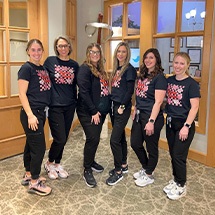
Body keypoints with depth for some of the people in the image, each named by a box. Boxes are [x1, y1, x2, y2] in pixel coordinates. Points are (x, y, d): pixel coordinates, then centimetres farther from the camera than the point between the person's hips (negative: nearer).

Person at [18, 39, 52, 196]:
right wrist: (30, 115, -20)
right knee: (39, 147, -4)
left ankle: (29, 175, 31)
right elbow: (22, 94, -14)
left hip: (41, 112, 8)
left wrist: (41, 112, 14)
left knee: (31, 144, 17)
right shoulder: (26, 68, -10)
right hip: (31, 113, -8)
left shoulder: (43, 68, 13)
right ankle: (34, 183, 9)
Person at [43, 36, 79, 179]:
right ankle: (49, 163, 19)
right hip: (55, 106, -4)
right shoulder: (50, 61, -3)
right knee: (60, 139, -7)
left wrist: (75, 101, 8)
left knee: (64, 138, 10)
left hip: (70, 106, 4)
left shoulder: (74, 65, 7)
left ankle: (57, 164, 30)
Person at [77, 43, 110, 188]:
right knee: (93, 139, -9)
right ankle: (87, 170, 4)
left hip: (100, 111, 8)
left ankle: (91, 161, 34)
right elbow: (84, 92, -18)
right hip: (88, 112, -8)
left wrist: (105, 109, 9)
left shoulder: (100, 70, 15)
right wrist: (94, 111, -18)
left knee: (95, 138, 14)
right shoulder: (85, 69, -11)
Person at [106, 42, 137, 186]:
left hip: (123, 108, -8)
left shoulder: (129, 69, -9)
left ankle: (118, 172, 4)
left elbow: (130, 90, -14)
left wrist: (122, 107, -16)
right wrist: (111, 103, 11)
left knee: (114, 139, -9)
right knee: (120, 137, 16)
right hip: (114, 106, 8)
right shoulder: (116, 69, 14)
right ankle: (123, 165, 29)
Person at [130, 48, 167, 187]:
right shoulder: (142, 75, 11)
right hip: (139, 115, 8)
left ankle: (149, 175, 26)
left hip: (152, 116, -8)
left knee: (151, 147, 7)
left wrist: (151, 121, -22)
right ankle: (145, 168, 37)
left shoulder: (159, 78, -12)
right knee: (135, 143, 15)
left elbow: (158, 101, -18)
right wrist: (135, 112, 15)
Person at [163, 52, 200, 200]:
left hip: (184, 124, -5)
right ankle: (175, 180, 32)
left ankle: (181, 186, 17)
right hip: (170, 122, 6)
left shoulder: (191, 84, -11)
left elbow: (194, 107, -16)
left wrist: (186, 126, -21)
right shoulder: (169, 81, 6)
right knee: (173, 154, 13)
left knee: (179, 156, -1)